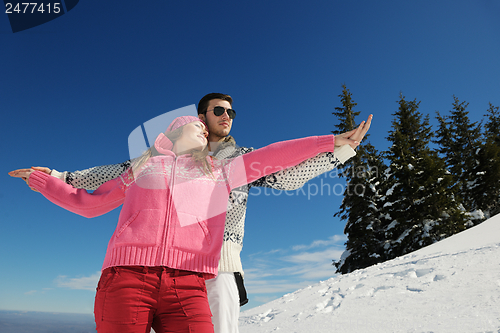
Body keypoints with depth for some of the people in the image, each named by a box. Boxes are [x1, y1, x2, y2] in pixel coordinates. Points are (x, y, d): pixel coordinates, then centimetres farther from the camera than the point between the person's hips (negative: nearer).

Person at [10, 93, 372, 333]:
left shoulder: (245, 158, 14)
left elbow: (286, 176, 4)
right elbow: (125, 171, 16)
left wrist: (339, 150, -4)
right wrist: (62, 177, 15)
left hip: (218, 259, -1)